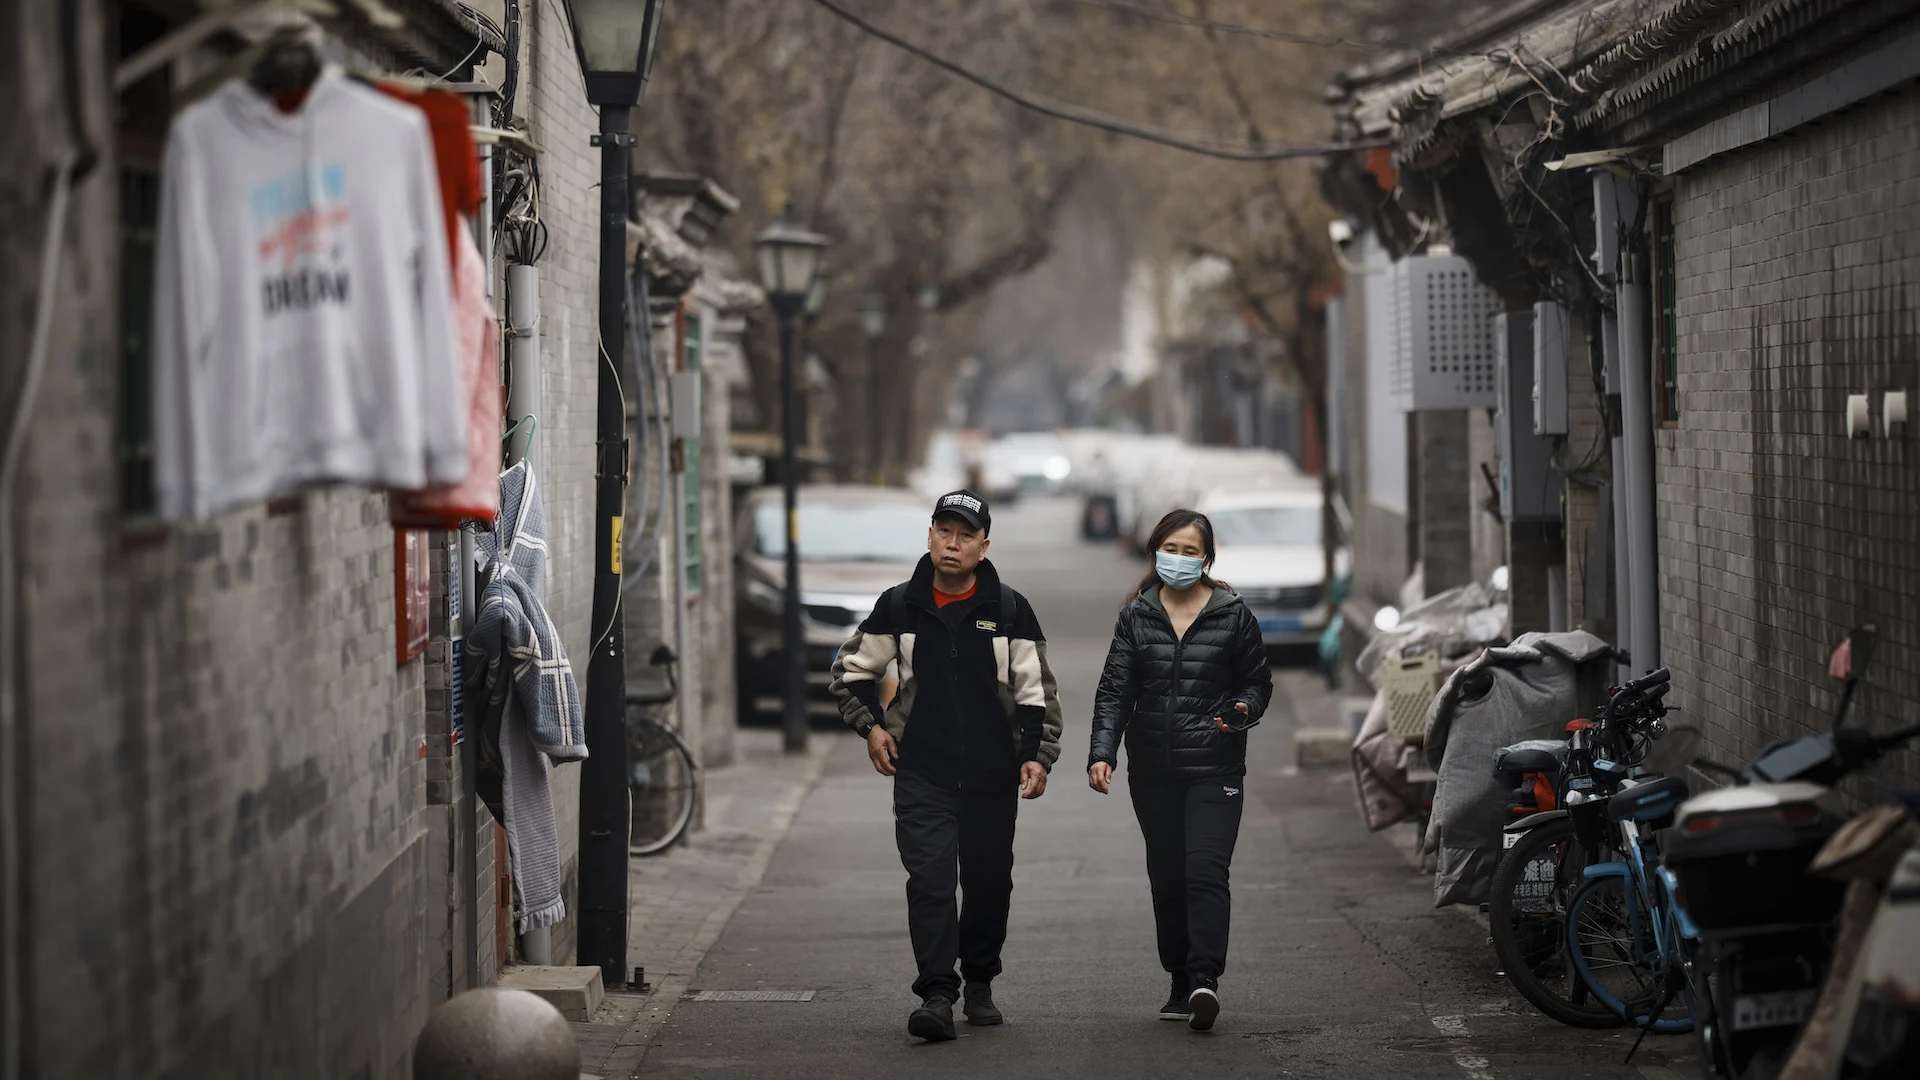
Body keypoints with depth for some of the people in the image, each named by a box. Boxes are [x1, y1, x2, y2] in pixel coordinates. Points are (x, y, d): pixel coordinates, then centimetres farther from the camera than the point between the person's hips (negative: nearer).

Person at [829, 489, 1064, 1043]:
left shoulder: (1009, 609, 1)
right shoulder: (899, 606, 2)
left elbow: (1038, 690, 4)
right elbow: (851, 670, 16)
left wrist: (1038, 755, -6)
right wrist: (871, 726, 4)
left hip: (992, 774, 1)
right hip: (922, 773, -1)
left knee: (988, 883, 11)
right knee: (930, 879, -14)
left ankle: (979, 983, 29)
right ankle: (937, 995, -17)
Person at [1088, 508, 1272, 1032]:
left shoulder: (1233, 616, 1)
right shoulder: (1137, 617, 6)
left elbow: (1257, 682, 11)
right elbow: (1115, 691, 3)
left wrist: (1242, 711, -12)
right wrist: (1102, 753, -10)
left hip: (1214, 769, -3)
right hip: (1153, 771, 3)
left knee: (1206, 871, -16)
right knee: (1166, 878, 8)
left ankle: (1204, 978, -23)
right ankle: (1182, 983, 16)